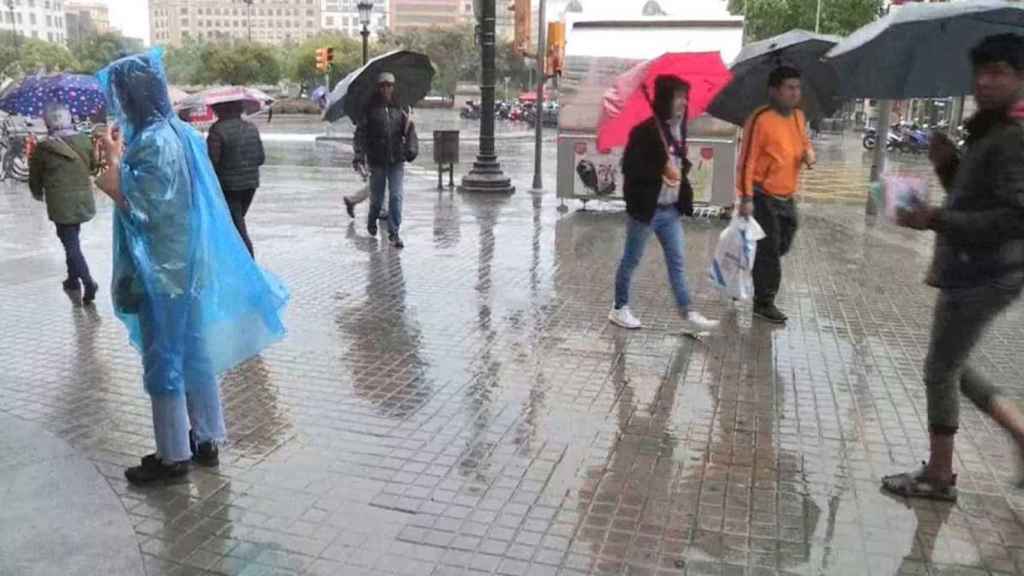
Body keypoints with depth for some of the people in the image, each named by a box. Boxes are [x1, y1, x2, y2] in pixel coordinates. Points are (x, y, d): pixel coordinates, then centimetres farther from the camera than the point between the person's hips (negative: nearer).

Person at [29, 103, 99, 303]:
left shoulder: (44, 148, -12)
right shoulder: (84, 140, -3)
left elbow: (35, 178, 0)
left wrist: (38, 194, 20)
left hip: (61, 205, -4)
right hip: (84, 201, 4)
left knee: (71, 245, -1)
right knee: (72, 240, 21)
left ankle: (88, 281, -16)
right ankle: (73, 278, 28)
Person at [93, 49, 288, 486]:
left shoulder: (152, 141, -19)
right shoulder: (178, 132, 10)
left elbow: (134, 204, -21)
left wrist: (113, 160, -13)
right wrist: (119, 156, 10)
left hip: (162, 268, -9)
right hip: (188, 263, 9)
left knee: (163, 361, 2)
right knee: (194, 354, 15)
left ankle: (173, 456, 14)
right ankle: (207, 440, 26)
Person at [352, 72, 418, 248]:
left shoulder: (399, 109, 8)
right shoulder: (370, 109, -1)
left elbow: (409, 130, 5)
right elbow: (360, 133, -5)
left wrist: (412, 148, -13)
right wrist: (359, 157, -16)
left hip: (397, 160, 1)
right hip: (377, 160, -1)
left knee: (396, 196, -7)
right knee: (377, 197, 9)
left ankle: (394, 233, -1)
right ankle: (371, 222, 38)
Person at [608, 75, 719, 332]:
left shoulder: (678, 129, 9)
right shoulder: (644, 130, -15)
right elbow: (629, 167, -19)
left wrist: (679, 170, 1)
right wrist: (662, 171, -19)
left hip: (672, 209, 7)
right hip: (646, 208, -7)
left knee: (677, 262, 8)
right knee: (631, 260, 6)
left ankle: (687, 311, 14)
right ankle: (619, 309, 19)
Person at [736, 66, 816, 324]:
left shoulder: (798, 116, 8)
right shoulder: (760, 119, -16)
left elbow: (804, 142, 25)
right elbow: (747, 161, -17)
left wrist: (809, 153, 0)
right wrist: (746, 198, -20)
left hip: (787, 196, 8)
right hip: (763, 196, -7)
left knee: (782, 246, 16)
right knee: (769, 249, -2)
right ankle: (764, 303, 10)